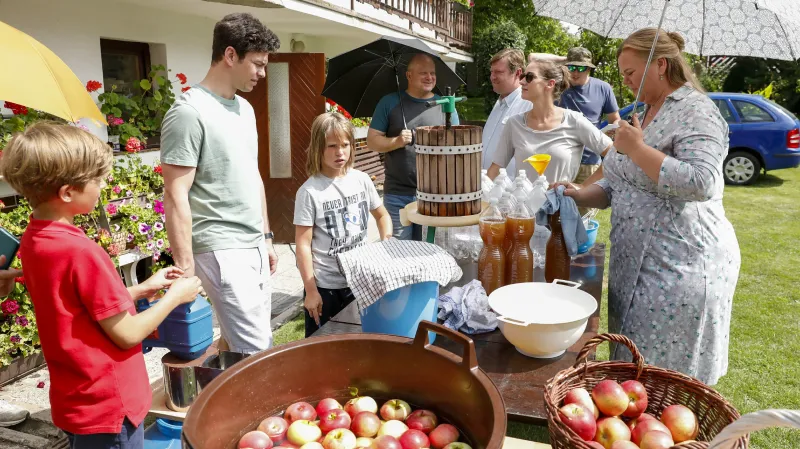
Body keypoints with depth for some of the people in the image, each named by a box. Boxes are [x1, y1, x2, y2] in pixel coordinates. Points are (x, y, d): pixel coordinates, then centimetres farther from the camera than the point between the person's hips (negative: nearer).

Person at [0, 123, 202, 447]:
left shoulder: (33, 241, 0)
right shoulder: (80, 251, -27)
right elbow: (127, 334, -20)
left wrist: (141, 290, 7)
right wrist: (174, 297, -7)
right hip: (109, 408, -8)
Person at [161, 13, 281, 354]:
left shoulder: (245, 109, 12)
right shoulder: (189, 112, -14)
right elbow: (176, 198, -15)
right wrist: (186, 272, -16)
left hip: (254, 248, 8)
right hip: (222, 252, -8)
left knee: (238, 344, 14)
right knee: (257, 352, -6)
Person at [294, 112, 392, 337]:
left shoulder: (361, 180, 0)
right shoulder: (309, 192, -14)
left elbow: (382, 215, 16)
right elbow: (303, 245, -12)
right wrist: (311, 290, -13)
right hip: (325, 285, -4)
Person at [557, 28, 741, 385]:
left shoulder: (695, 112, -12)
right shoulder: (644, 113, 15)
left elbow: (702, 183, -27)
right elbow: (622, 184, 18)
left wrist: (638, 149, -21)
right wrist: (581, 196, 2)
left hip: (679, 269, -9)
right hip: (637, 264, 9)